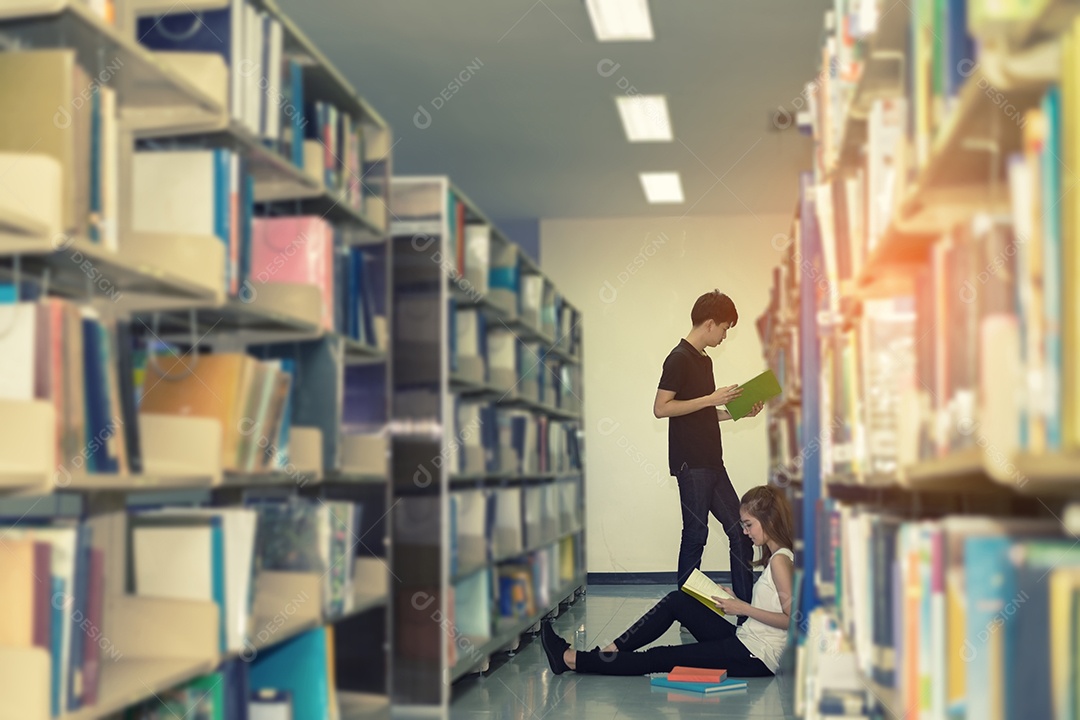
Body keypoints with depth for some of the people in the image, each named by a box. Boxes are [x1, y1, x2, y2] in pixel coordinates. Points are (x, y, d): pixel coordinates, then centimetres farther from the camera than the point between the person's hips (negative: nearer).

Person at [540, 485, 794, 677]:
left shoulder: (780, 560, -16)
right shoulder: (777, 556, 12)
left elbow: (792, 619, -22)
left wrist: (744, 609, -18)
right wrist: (735, 602, 5)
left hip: (756, 659, -10)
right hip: (744, 640, 10)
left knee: (660, 659, -7)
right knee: (677, 601, 9)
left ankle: (571, 660, -3)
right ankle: (611, 652, 9)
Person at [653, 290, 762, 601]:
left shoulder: (704, 361, 17)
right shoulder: (679, 359, -11)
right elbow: (661, 408, -18)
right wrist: (711, 399, -18)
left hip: (711, 462, 9)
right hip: (690, 463, -9)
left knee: (740, 529, 8)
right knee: (696, 533, -3)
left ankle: (747, 607, 15)